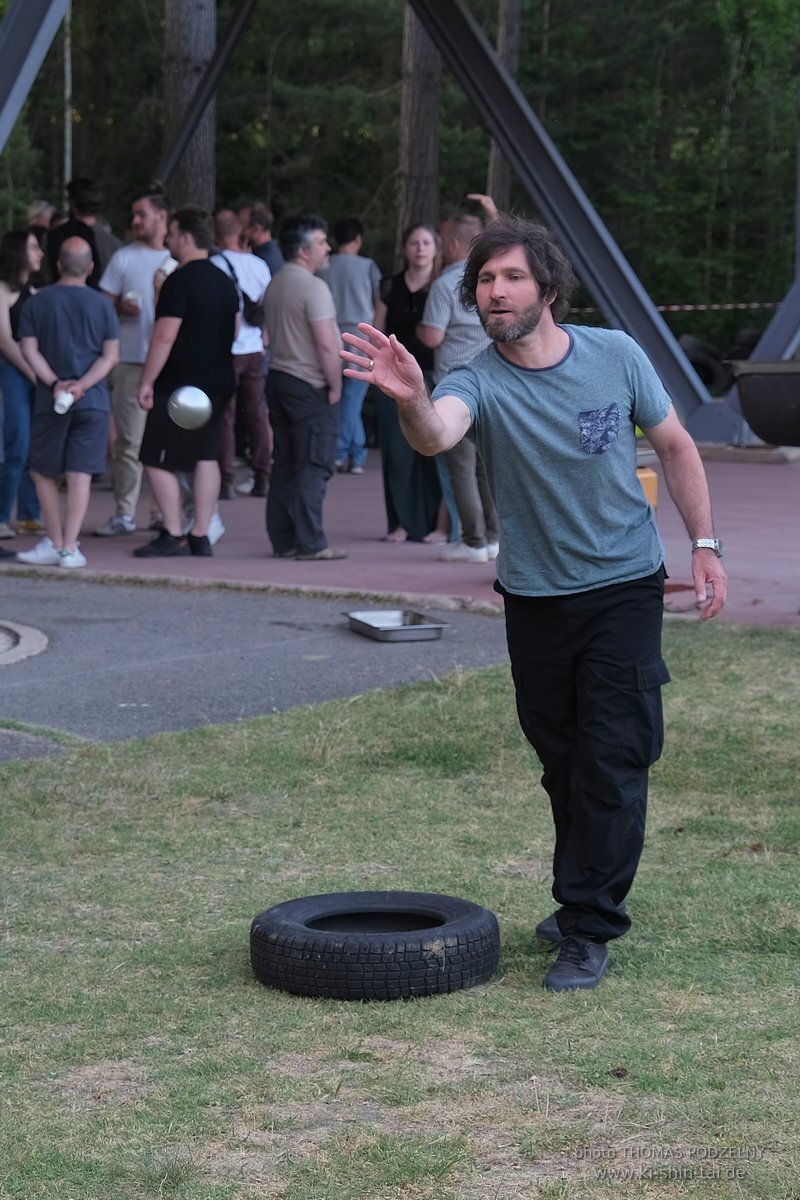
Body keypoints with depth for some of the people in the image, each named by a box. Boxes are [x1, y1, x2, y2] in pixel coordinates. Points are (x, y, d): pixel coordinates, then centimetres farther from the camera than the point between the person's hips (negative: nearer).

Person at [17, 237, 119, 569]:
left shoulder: (37, 302, 1)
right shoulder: (101, 304, 2)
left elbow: (29, 349, -6)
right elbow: (111, 356, -4)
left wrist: (54, 383, -10)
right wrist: (82, 385, -10)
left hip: (50, 401, 0)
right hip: (94, 400, 0)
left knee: (42, 471, 13)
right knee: (80, 474, -1)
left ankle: (55, 543, 11)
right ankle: (70, 547, -7)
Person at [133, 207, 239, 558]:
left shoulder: (179, 281, -16)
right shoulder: (224, 280, 11)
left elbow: (164, 337, -20)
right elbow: (234, 330, 21)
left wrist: (147, 381, -15)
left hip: (179, 385, -8)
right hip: (218, 382, 9)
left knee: (157, 460, -1)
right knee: (206, 457, 9)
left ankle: (173, 536, -3)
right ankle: (200, 536, 9)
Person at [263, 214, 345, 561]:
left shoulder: (275, 285, 13)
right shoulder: (313, 287, -16)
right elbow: (326, 344, -22)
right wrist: (335, 385, -12)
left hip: (278, 377, 9)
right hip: (310, 386, -9)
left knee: (284, 465, 11)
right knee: (313, 467, -6)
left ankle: (283, 541, 13)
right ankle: (311, 544, -7)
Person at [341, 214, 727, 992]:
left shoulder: (616, 357, -7)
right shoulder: (479, 383, -13)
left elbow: (675, 446, 7)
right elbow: (436, 436, -38)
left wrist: (704, 545, 2)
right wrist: (411, 400, -61)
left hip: (625, 586, -1)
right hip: (535, 599, 1)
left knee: (611, 762, -4)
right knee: (562, 762, 14)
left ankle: (588, 933, 1)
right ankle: (585, 897, 33)